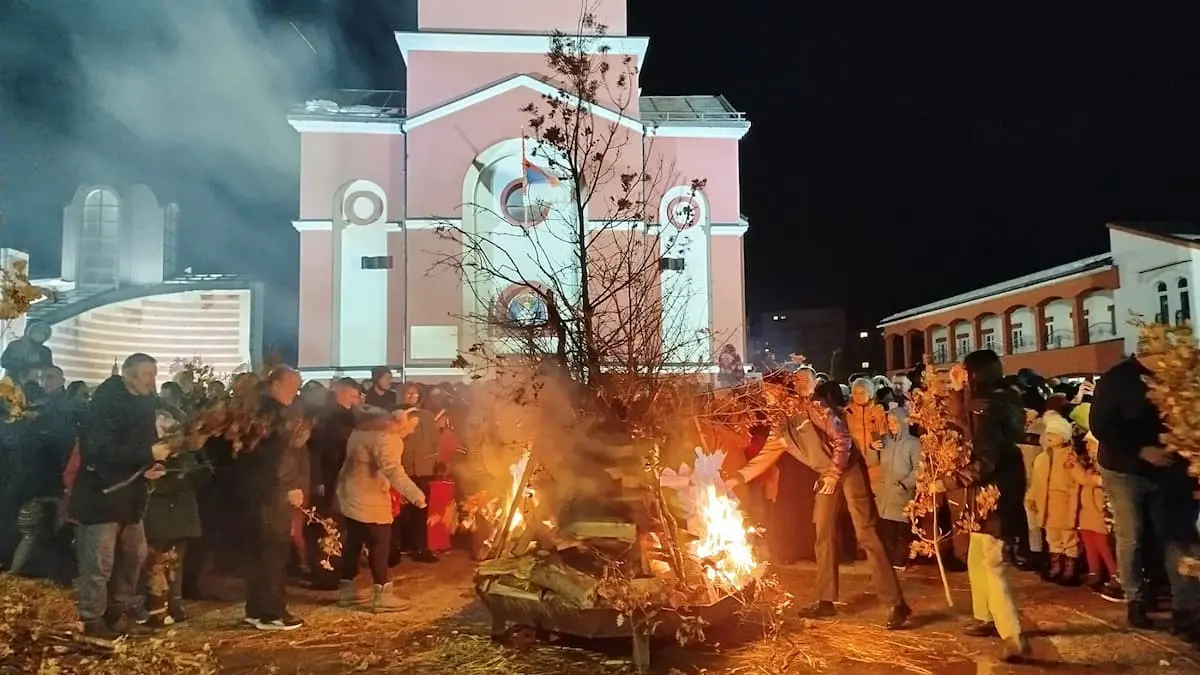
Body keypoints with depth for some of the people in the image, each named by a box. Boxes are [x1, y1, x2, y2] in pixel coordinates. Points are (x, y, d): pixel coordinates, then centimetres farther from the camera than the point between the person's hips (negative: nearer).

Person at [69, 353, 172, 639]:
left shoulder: (143, 404, 9)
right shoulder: (106, 402, -16)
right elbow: (101, 450, -26)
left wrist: (150, 465, -1)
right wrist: (149, 454, -26)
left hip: (129, 493, 9)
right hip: (101, 492, -8)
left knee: (134, 555, 14)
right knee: (99, 562, -2)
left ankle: (120, 612, 27)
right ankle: (92, 620, 11)